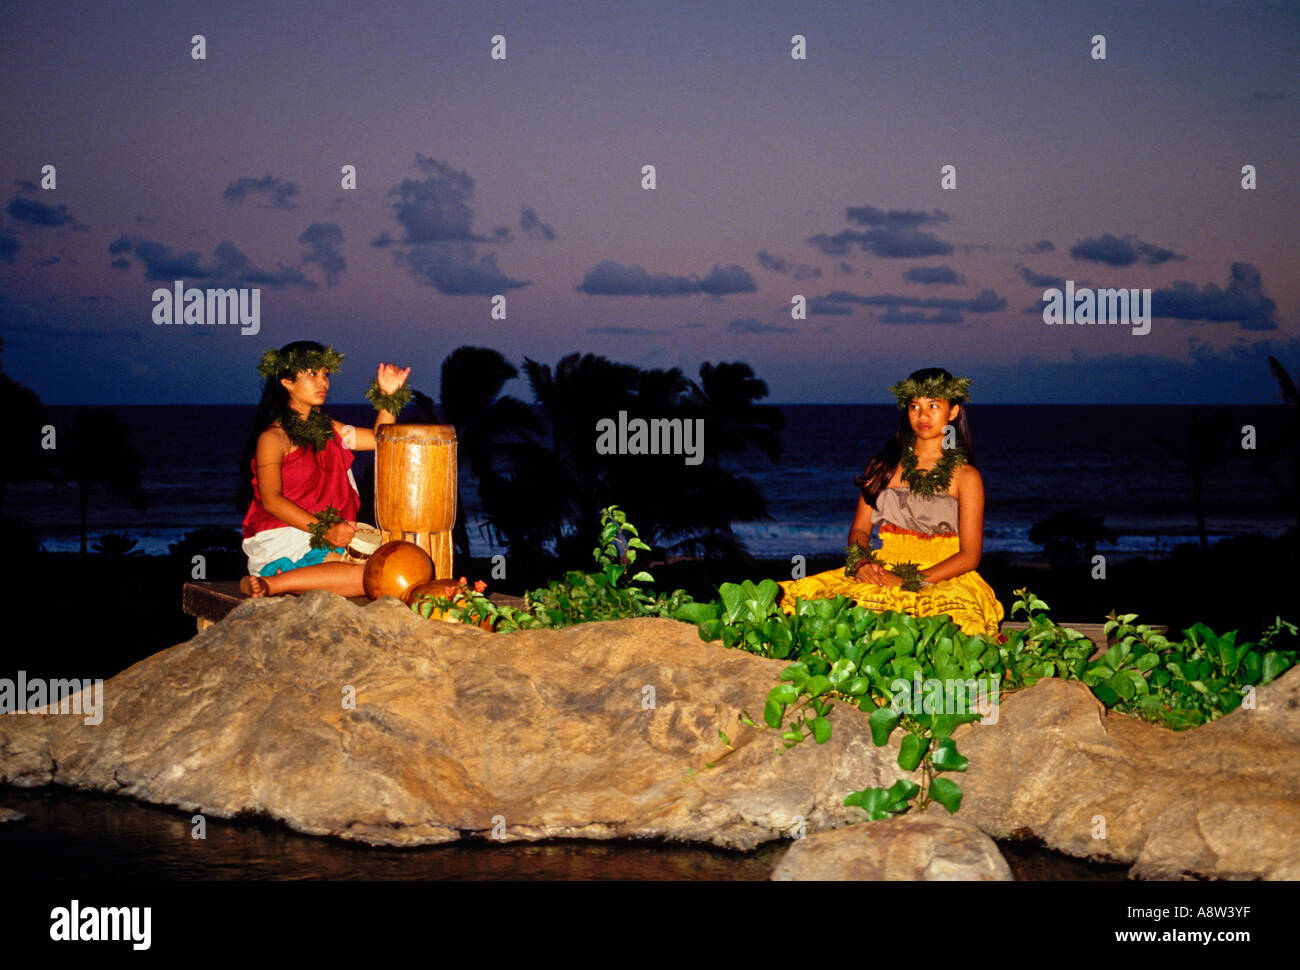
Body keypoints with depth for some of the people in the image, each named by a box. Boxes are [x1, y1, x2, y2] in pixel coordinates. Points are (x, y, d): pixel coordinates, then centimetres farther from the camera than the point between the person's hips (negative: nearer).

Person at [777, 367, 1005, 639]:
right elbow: (860, 529, 16)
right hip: (880, 572, 3)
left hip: (942, 578, -2)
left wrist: (909, 582, -14)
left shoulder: (966, 476, 5)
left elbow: (969, 555, -2)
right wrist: (861, 563, -9)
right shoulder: (883, 466, 17)